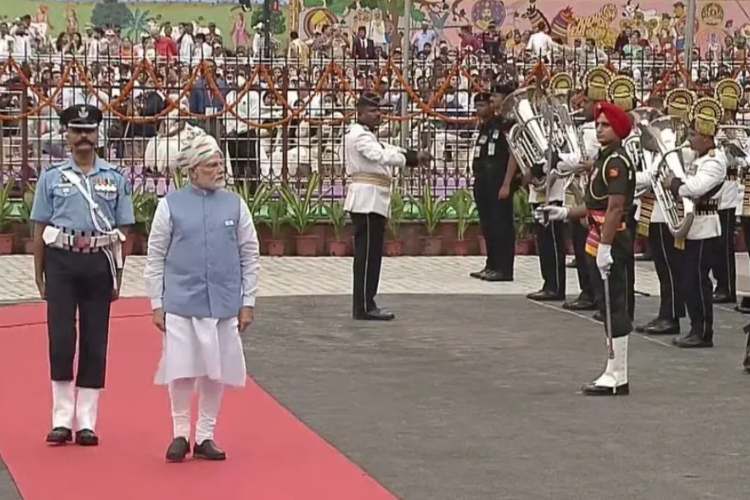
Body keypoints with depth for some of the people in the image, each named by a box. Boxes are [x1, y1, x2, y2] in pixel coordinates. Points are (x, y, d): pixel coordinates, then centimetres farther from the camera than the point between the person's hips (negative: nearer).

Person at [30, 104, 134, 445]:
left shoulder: (115, 179, 8)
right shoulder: (51, 177, 5)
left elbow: (122, 231, 8)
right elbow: (39, 229, 6)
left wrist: (117, 276, 3)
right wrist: (39, 276, 2)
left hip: (99, 262, 1)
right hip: (61, 261, -1)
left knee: (96, 342, 3)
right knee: (61, 338, -5)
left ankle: (87, 422, 8)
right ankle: (61, 419, 2)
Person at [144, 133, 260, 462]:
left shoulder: (234, 205, 4)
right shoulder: (171, 205, -1)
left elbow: (250, 256, 8)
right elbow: (155, 257, 3)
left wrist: (247, 302, 5)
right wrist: (157, 305, 0)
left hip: (224, 303, 2)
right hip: (181, 302, -2)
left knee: (216, 372, 7)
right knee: (182, 371, -1)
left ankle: (205, 437, 19)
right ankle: (180, 434, 15)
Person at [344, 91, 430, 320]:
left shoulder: (369, 136, 24)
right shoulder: (358, 135, -11)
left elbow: (388, 152, 19)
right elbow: (380, 156, -23)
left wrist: (416, 156, 2)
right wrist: (412, 158, -26)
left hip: (374, 202, 11)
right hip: (366, 199, -11)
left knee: (371, 254, 12)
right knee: (367, 254, -10)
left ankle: (365, 304, 16)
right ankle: (364, 307, -9)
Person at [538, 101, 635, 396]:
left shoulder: (617, 163, -15)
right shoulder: (604, 159, 16)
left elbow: (615, 209, -22)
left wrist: (605, 247, -26)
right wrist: (565, 213, 18)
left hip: (611, 244, -11)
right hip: (601, 243, 11)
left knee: (615, 309, -6)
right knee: (612, 309, 14)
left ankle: (618, 379, -3)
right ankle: (614, 373, 20)